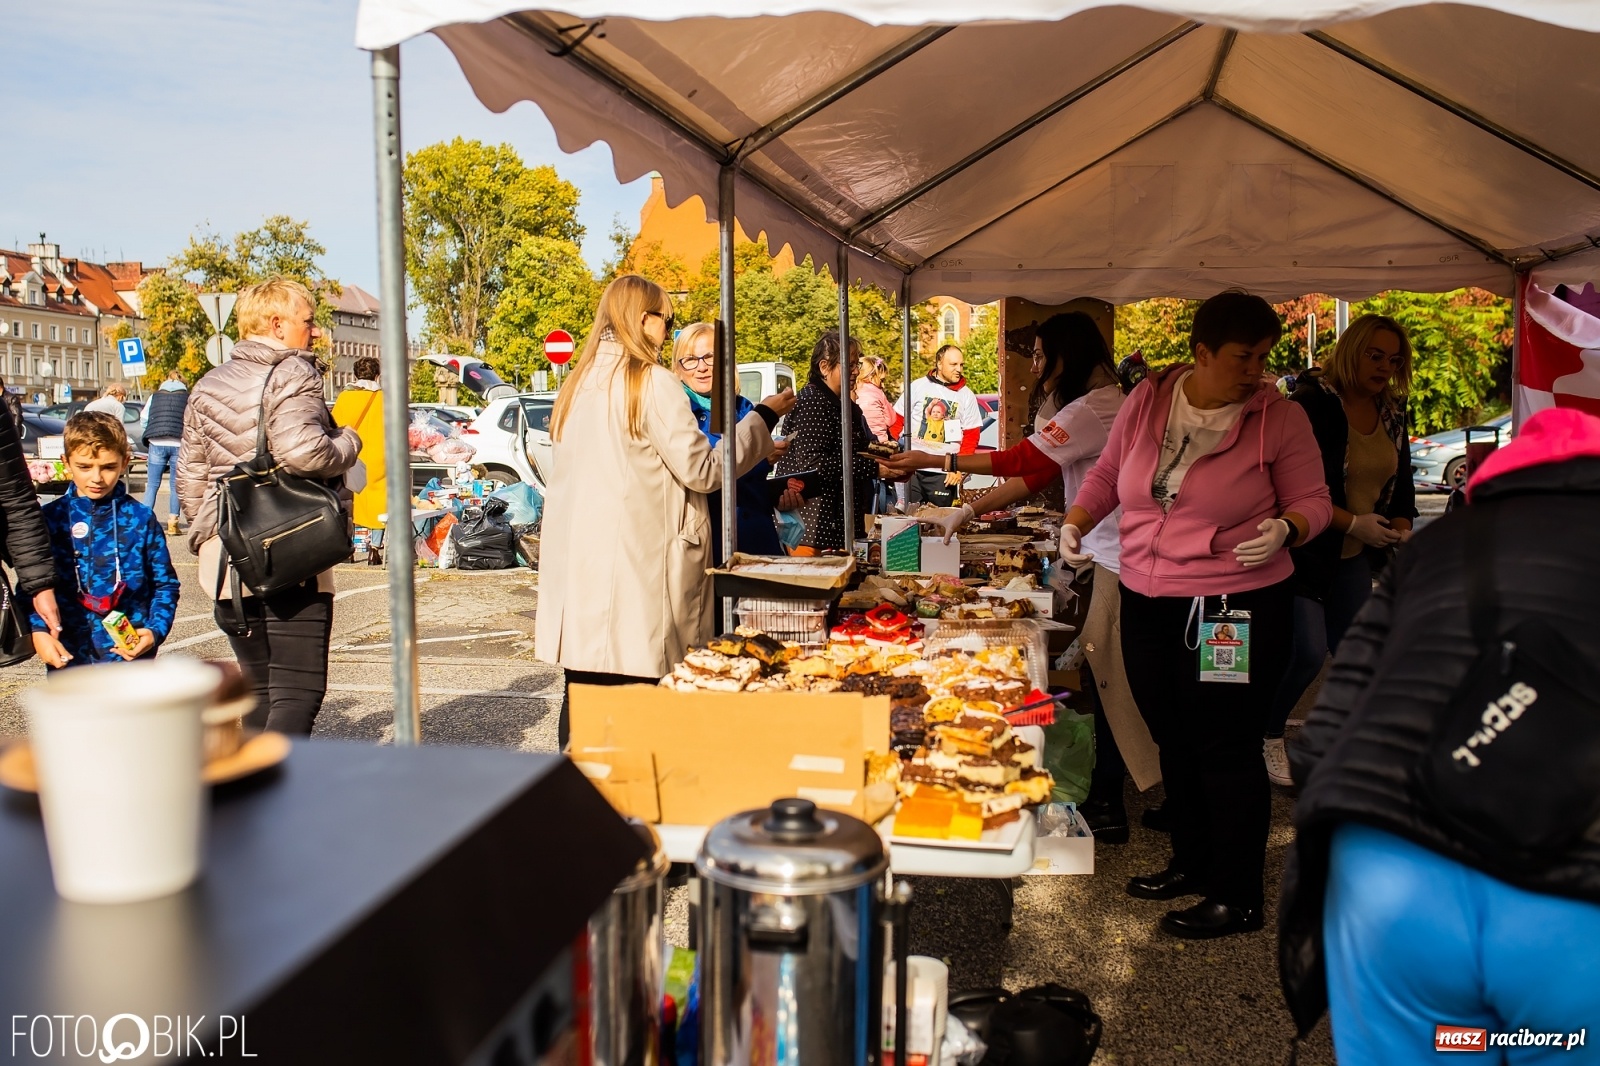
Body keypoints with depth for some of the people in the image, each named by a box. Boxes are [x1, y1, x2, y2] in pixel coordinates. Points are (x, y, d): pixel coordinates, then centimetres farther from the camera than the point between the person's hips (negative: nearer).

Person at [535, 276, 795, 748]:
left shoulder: (578, 382, 13)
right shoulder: (652, 382, -8)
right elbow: (702, 470, -8)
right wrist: (764, 417, 2)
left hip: (576, 565, 7)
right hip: (633, 564, -7)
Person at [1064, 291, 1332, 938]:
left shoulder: (1279, 418, -7)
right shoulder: (1147, 400, 2)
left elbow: (1312, 500, -2)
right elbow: (1107, 474, 15)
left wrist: (1285, 529, -23)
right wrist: (1075, 523, 0)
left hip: (1235, 608, -5)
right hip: (1145, 601, 5)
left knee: (1225, 749, 1)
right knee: (1173, 740, 17)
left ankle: (1237, 897, 16)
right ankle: (1193, 864, 37)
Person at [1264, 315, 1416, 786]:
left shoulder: (1391, 414, 8)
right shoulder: (1311, 404, -16)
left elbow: (1400, 481, 18)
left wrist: (1402, 526, 0)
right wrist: (1353, 523, -22)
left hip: (1354, 557, 8)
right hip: (1305, 550, -7)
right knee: (1308, 653, -12)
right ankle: (1267, 736, 12)